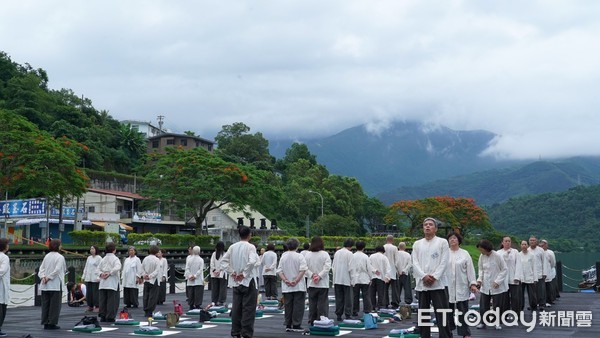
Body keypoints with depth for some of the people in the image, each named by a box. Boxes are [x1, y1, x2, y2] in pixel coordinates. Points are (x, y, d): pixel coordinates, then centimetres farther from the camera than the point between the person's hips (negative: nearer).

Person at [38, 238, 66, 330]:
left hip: (45, 285, 6)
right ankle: (52, 323, 1)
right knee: (55, 305, 1)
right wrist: (49, 277, -12)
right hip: (55, 285, -6)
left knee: (45, 304, 10)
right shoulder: (60, 257, -9)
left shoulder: (47, 256, 9)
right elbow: (57, 269, -18)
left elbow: (41, 268, 4)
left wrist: (43, 277, -5)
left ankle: (45, 323, 13)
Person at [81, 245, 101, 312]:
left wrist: (98, 277, -17)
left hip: (95, 278, -6)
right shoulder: (89, 258, 16)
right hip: (88, 278, 6)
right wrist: (83, 276, 16)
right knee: (89, 293, 6)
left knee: (95, 293, -5)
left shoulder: (99, 258, -3)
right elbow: (86, 267, 20)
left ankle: (97, 306, 1)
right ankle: (90, 306, 14)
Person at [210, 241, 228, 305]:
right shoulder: (224, 254, -8)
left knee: (214, 288, 9)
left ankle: (214, 301, 10)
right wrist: (220, 271, -6)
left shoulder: (214, 254, 1)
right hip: (222, 274, -3)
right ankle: (220, 301, -2)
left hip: (214, 274, 3)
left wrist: (214, 270, 1)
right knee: (222, 288, 2)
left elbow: (211, 263, -1)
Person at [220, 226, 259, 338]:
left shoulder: (233, 247, 4)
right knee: (248, 309, 0)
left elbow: (223, 261, 2)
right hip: (248, 281, -5)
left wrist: (232, 272, 1)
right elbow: (252, 262, -25)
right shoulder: (250, 247, -11)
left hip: (235, 282, 5)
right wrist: (244, 273, -14)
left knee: (236, 308, 11)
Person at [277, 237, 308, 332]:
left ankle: (288, 325, 12)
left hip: (286, 287, 4)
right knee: (298, 306, 0)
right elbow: (303, 270, -16)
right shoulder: (300, 256, -6)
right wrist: (296, 280, -15)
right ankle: (296, 325, -1)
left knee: (288, 306, 9)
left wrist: (285, 280, -6)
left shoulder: (283, 257, 6)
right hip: (299, 286, -4)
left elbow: (279, 271, 1)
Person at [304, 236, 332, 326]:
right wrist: (319, 276, -14)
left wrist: (312, 275, -9)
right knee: (323, 304, 1)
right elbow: (327, 267, -15)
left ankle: (312, 322, 13)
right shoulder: (324, 254, -7)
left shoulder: (308, 255, 1)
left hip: (311, 284, 3)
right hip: (323, 284, -3)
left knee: (312, 304, 10)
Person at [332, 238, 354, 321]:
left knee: (339, 299, 8)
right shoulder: (349, 254, -9)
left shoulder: (337, 253, 9)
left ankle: (339, 315, 8)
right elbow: (351, 268, -12)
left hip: (337, 279, 5)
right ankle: (348, 315, -2)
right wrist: (352, 280, -6)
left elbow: (333, 266, 12)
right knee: (348, 298, 1)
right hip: (346, 280, -5)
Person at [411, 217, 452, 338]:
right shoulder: (417, 244, 12)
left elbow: (444, 262, -4)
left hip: (438, 284, -3)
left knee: (442, 314, -5)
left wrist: (434, 277, -13)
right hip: (422, 284, 3)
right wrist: (424, 276, -12)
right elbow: (415, 263, 3)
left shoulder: (442, 242, 3)